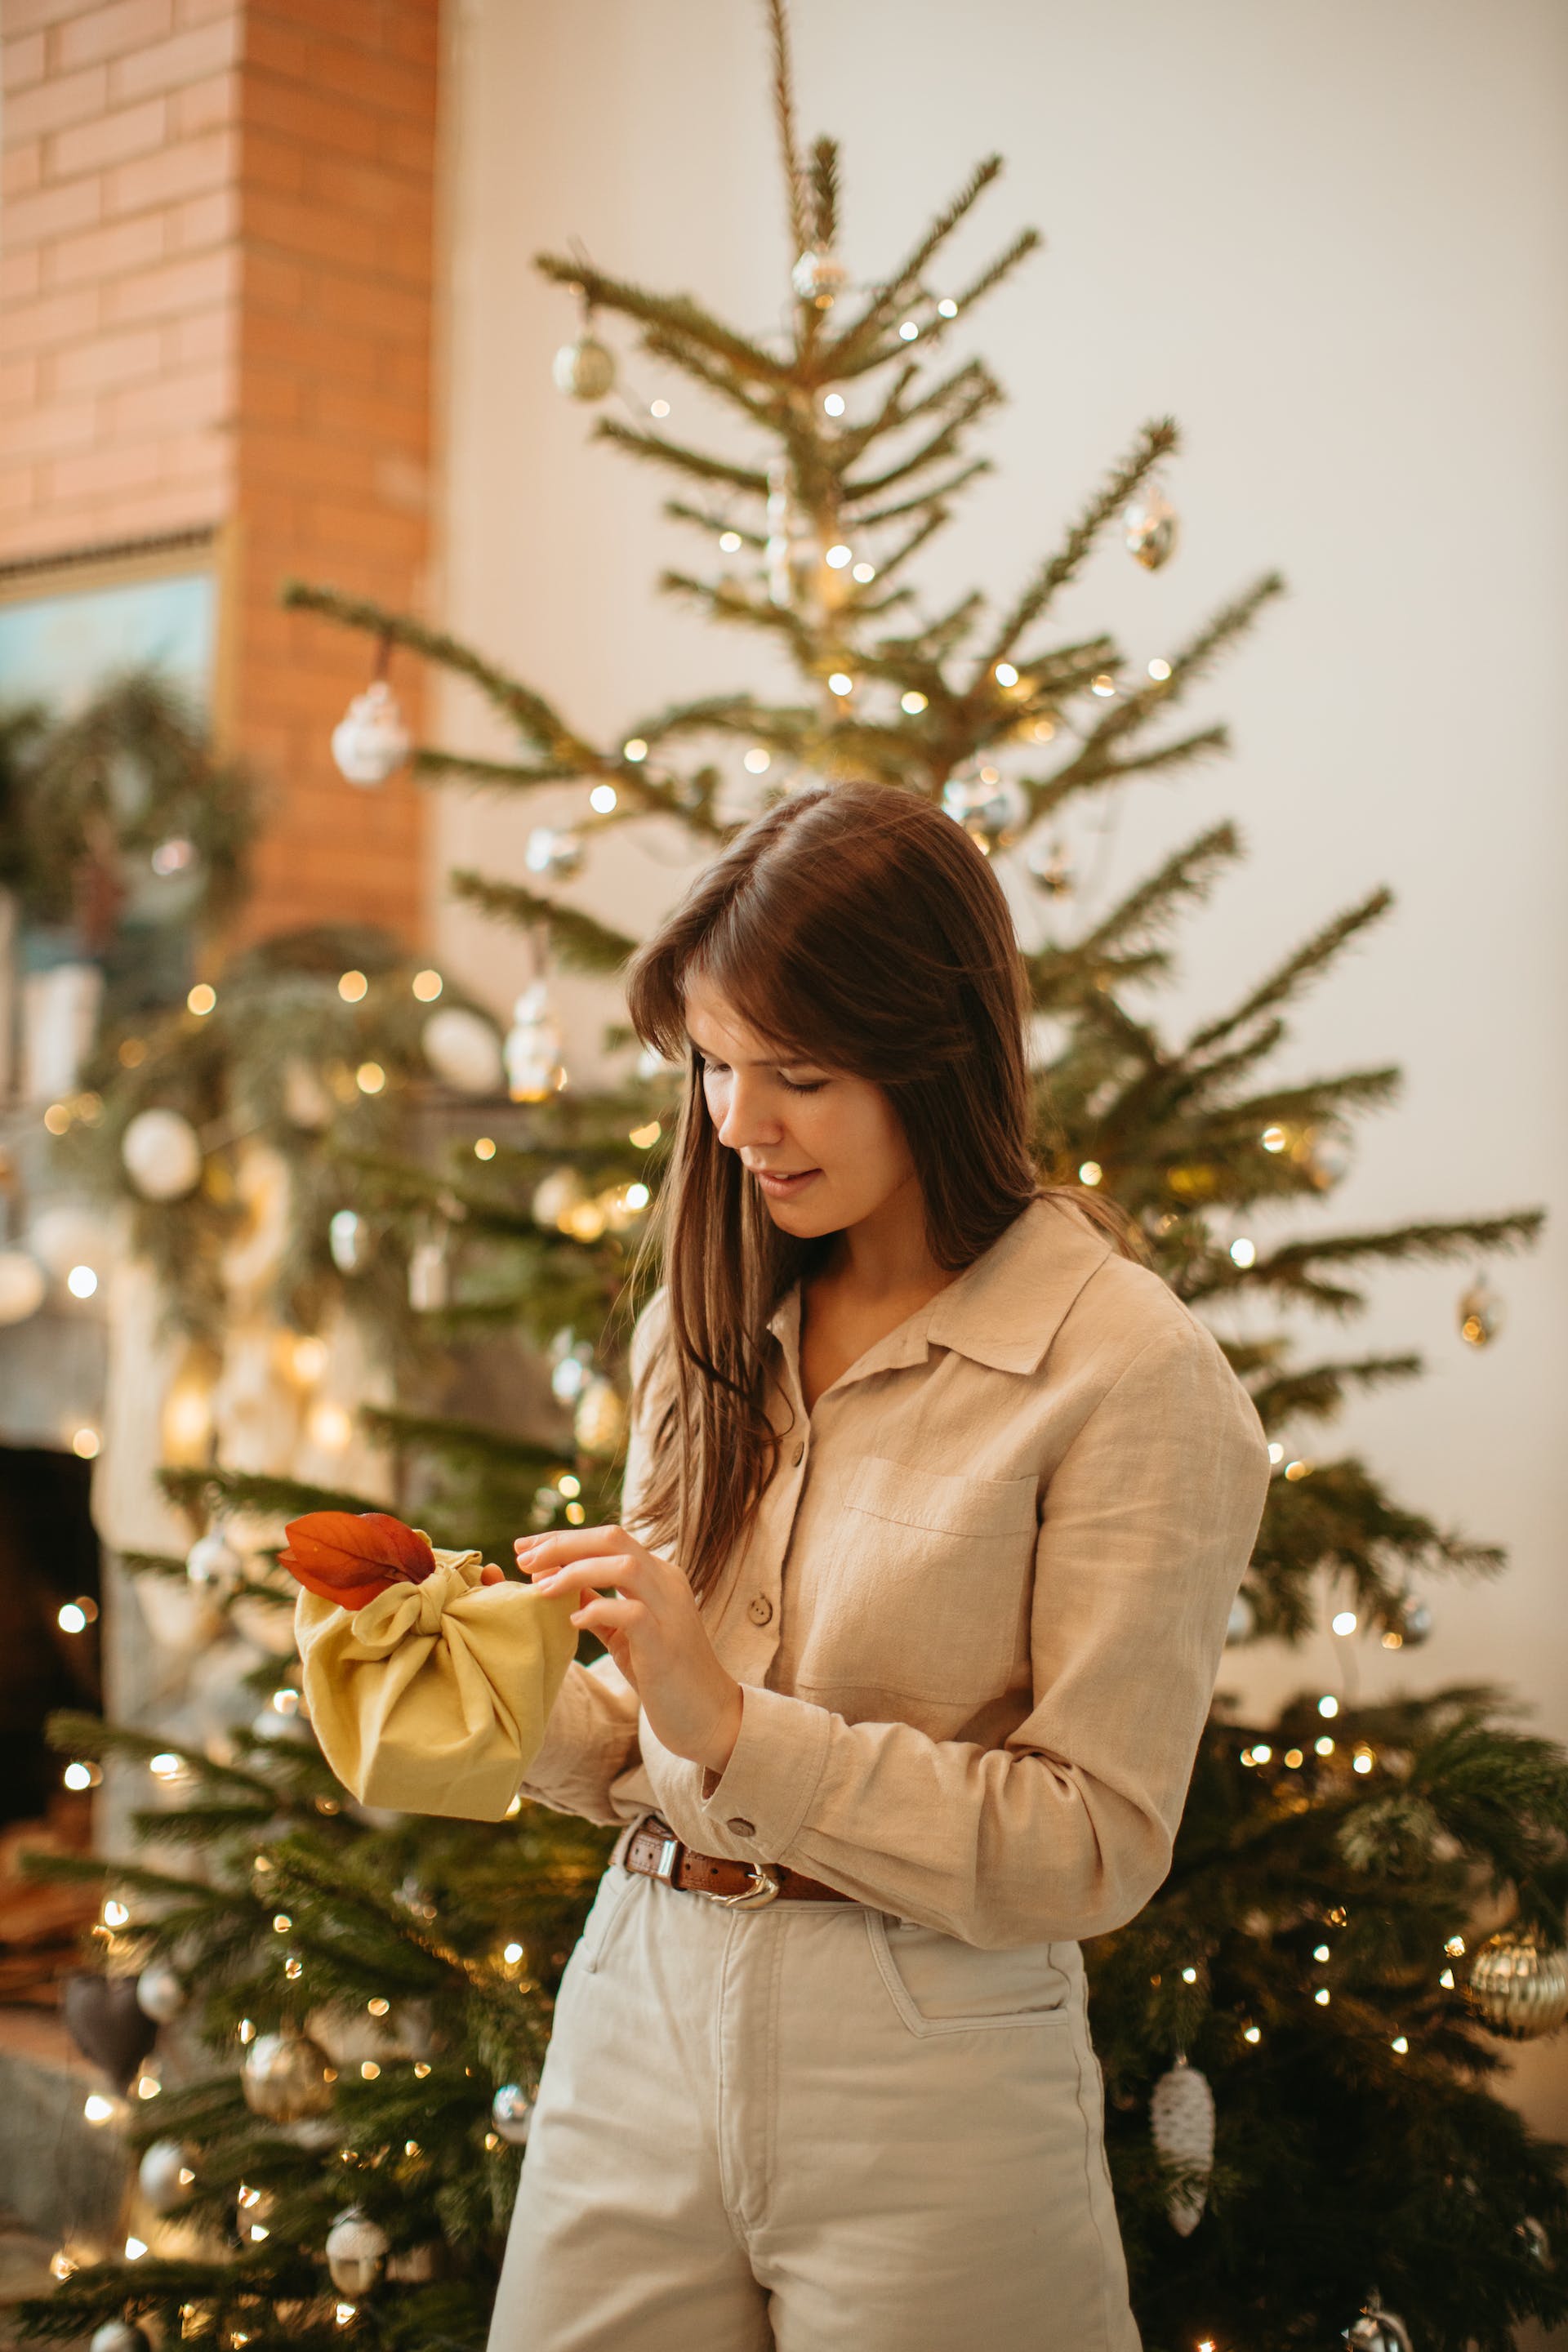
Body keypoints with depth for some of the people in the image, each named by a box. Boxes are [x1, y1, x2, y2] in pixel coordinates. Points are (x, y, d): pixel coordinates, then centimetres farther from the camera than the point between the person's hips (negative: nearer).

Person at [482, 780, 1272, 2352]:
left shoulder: (1134, 1371, -13)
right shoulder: (708, 1321, 7)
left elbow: (1093, 1845, -15)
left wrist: (735, 1722, -21)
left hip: (929, 2081, -5)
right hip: (639, 2010, 5)